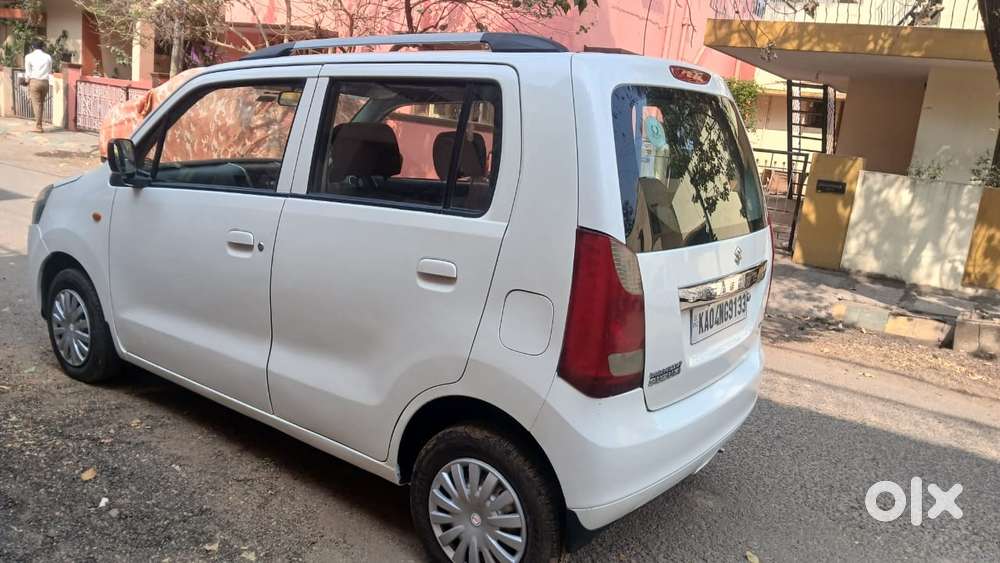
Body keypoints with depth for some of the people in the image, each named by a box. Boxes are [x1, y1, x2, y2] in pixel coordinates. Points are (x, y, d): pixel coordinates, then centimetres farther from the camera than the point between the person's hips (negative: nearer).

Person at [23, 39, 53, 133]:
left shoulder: (29, 56, -1)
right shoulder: (48, 57, 6)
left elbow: (28, 73, -1)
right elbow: (50, 71, 5)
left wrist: (27, 81, 15)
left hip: (34, 81, -3)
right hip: (45, 82, 3)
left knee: (36, 103, -1)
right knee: (41, 103, 13)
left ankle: (38, 126, -4)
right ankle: (38, 124, 17)